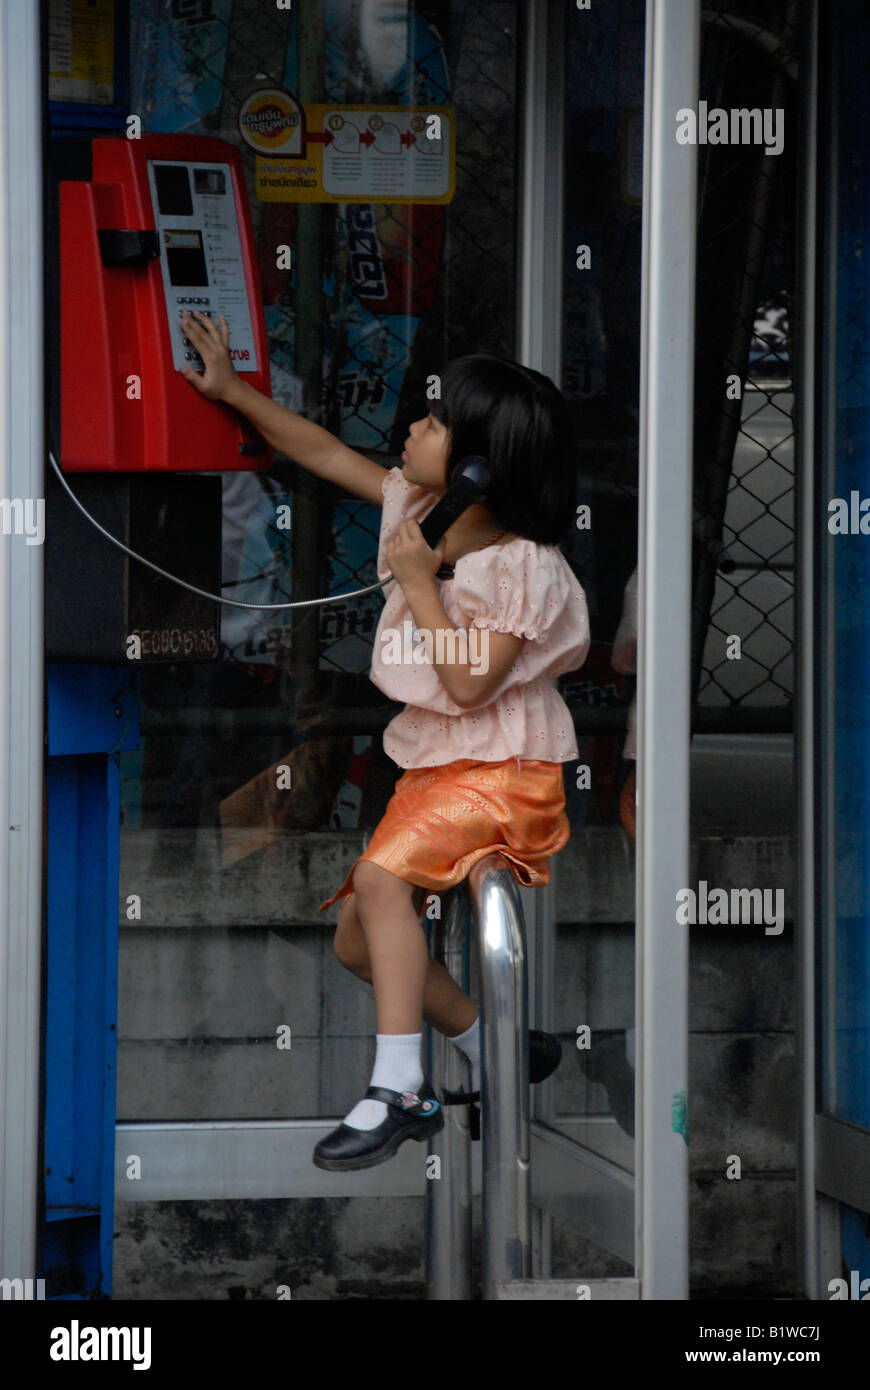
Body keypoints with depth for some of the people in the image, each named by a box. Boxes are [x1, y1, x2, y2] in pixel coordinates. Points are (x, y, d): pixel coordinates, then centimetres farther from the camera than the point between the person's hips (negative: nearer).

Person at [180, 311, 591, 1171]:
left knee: (380, 877, -30)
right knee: (356, 940, 5)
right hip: (432, 767, 9)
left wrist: (419, 584, -20)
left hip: (502, 774, -9)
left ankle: (396, 1090, -27)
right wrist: (231, 390, 11)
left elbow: (469, 683, -24)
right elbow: (330, 458, 13)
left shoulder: (520, 567, -19)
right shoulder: (423, 510, 4)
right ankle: (496, 1051, 17)